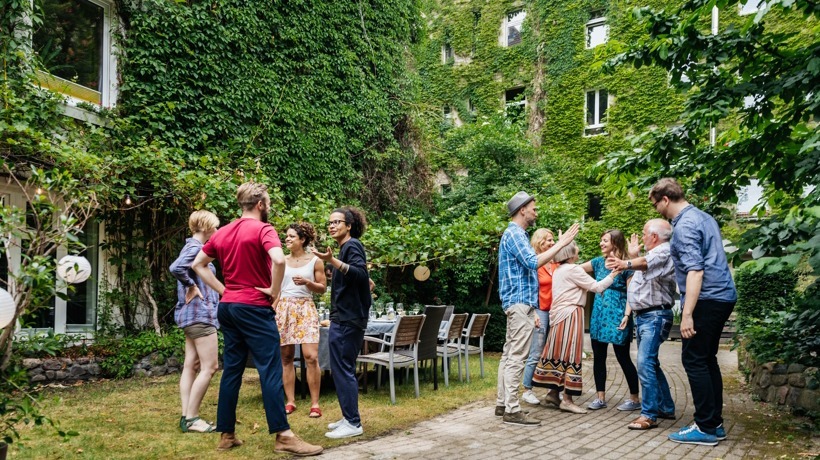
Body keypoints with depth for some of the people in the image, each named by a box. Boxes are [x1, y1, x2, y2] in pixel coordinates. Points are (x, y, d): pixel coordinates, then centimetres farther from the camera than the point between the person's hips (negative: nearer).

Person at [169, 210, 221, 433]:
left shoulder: (192, 247, 16)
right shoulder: (196, 247, -13)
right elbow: (176, 268, -30)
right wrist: (192, 287, -17)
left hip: (192, 313, 10)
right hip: (200, 313, -10)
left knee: (191, 366, 9)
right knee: (209, 367, -7)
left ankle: (187, 417, 11)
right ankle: (191, 418, -4)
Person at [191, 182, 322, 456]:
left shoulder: (222, 232, 12)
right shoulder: (263, 229, -10)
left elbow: (198, 264, 18)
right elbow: (279, 260, -28)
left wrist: (223, 290, 12)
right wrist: (274, 290, -13)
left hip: (228, 308, 8)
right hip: (254, 308, -7)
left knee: (231, 370, 11)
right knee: (271, 370, -6)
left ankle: (226, 435, 16)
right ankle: (283, 435, -5)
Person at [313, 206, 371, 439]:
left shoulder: (352, 245, -11)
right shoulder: (346, 247, 18)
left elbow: (361, 274, -28)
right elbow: (362, 276, 24)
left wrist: (332, 261, -35)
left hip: (347, 320, -11)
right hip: (344, 318, 11)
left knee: (343, 369, -8)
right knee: (342, 369, 14)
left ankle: (353, 424, -3)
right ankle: (349, 418, 22)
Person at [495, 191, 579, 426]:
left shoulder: (517, 234, 22)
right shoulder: (514, 233, -11)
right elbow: (533, 262, -25)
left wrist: (531, 311, 23)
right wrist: (560, 243, -19)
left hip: (519, 303, 11)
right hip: (520, 303, -11)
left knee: (509, 355, 11)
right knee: (516, 357, -10)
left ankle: (503, 403, 16)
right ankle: (512, 410, -9)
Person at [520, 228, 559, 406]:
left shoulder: (556, 263, 11)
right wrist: (534, 313, -15)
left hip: (555, 311, 6)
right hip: (540, 311, -6)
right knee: (536, 354, -3)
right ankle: (527, 391, 7)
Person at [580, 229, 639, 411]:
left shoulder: (625, 265, -7)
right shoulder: (599, 262, 10)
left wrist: (626, 316, -17)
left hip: (616, 316, -6)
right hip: (599, 315, 6)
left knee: (623, 358, 1)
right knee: (598, 357, 7)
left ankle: (634, 399, 14)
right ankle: (600, 397, 16)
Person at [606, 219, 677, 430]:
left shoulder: (664, 251, -12)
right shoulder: (651, 255, 21)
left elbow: (646, 263, -36)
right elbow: (636, 286, 29)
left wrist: (627, 264, -51)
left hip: (655, 316, -10)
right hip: (642, 316, 10)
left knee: (645, 363, -15)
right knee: (651, 363, 15)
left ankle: (649, 415, -12)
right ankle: (666, 407, 25)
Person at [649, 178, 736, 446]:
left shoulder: (684, 225, -14)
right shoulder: (704, 217, 16)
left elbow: (695, 271, -23)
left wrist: (687, 314, -25)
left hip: (706, 300, -10)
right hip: (723, 296, 10)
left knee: (694, 360, -4)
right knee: (707, 359, 14)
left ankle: (706, 428, 0)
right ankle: (715, 423, 18)